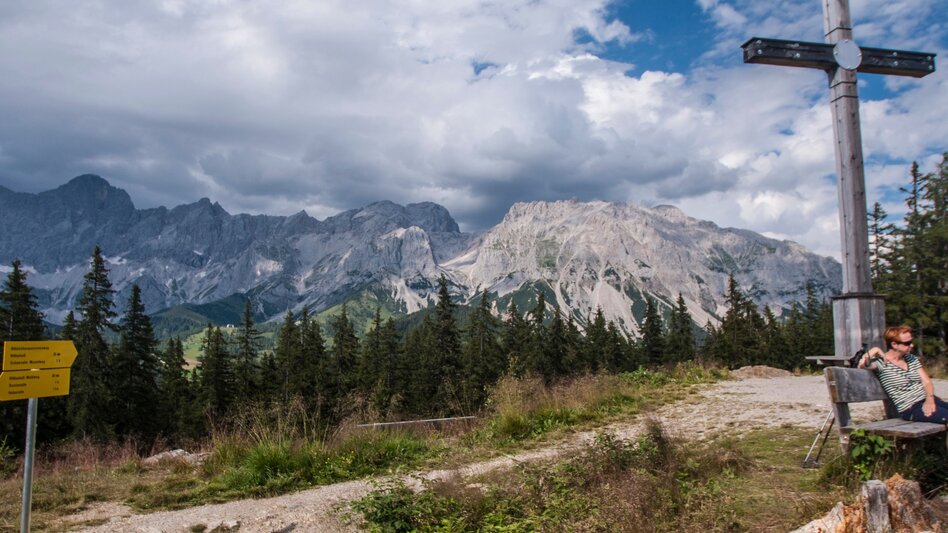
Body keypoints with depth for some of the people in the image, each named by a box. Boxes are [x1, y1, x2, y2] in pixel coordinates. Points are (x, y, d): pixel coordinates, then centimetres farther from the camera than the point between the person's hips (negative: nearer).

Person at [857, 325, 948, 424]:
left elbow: (927, 382, 11)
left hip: (928, 401, 8)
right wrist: (874, 350, -13)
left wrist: (930, 399, -9)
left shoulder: (911, 358, 16)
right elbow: (861, 365, -29)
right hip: (910, 409, -8)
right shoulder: (881, 363, -8)